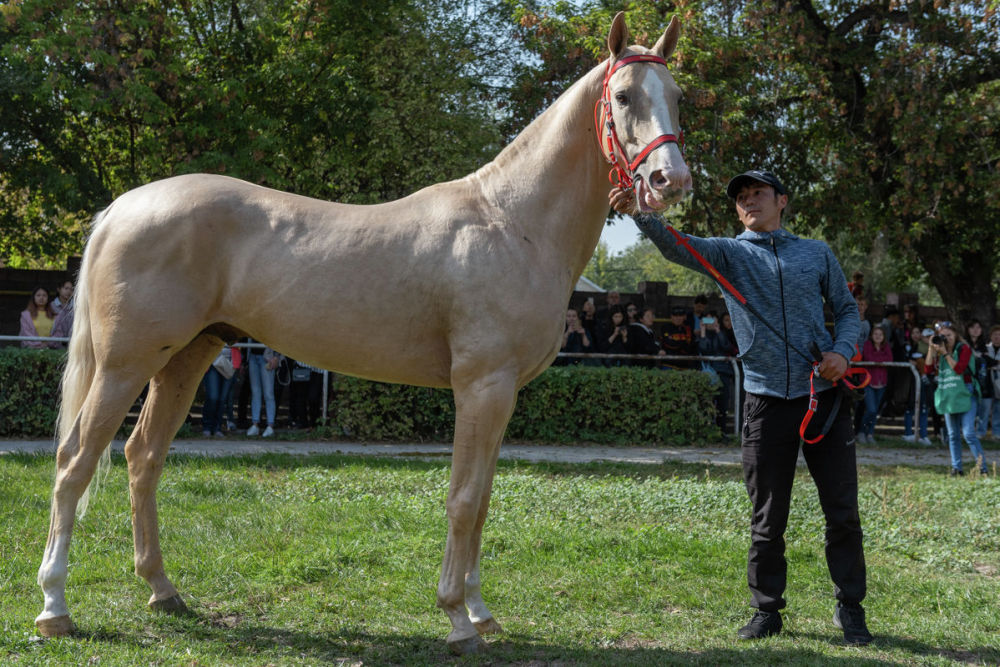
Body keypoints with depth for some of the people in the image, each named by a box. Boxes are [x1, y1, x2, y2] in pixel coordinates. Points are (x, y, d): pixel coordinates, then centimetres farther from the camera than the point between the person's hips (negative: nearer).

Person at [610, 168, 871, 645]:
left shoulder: (818, 254, 11)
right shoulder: (728, 254, 6)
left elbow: (847, 308, 16)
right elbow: (675, 247, -12)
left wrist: (842, 352, -5)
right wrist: (638, 212, -32)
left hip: (824, 394, 1)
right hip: (765, 400, -1)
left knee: (843, 512, 4)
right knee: (767, 518, 5)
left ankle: (850, 609, 17)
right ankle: (766, 611, 18)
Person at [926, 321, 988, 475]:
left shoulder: (964, 349, -4)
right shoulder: (938, 351, 10)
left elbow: (959, 368, -17)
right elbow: (928, 369, -1)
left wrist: (945, 353, -18)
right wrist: (932, 349, -7)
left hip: (965, 395, -6)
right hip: (948, 396, 6)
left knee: (968, 433, -14)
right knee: (953, 435, 9)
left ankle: (982, 467, -9)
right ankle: (956, 467, 15)